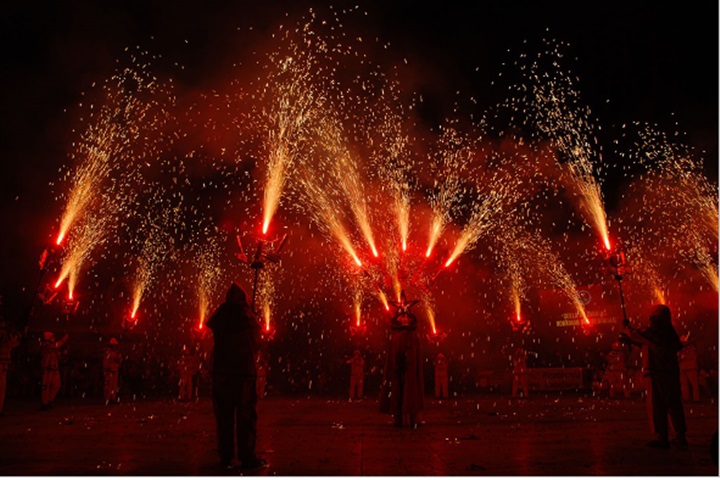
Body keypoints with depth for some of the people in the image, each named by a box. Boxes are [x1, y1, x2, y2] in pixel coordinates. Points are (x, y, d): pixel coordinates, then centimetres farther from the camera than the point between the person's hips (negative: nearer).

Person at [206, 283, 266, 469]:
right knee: (246, 414, 0)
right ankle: (247, 457, -3)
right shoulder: (249, 317, -3)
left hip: (222, 371, 3)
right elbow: (256, 342, 7)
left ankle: (225, 456, 12)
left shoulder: (218, 317, 1)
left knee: (224, 414, 10)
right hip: (245, 370, -2)